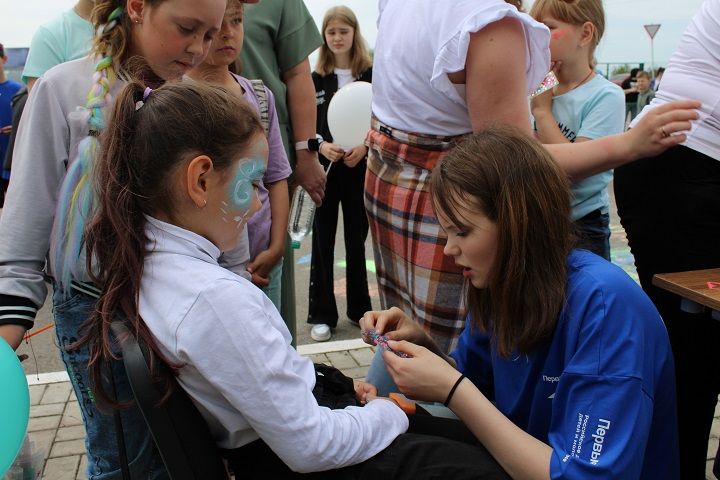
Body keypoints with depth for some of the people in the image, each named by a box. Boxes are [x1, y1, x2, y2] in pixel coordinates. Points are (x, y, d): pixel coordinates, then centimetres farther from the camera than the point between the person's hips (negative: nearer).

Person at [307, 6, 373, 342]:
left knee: (356, 239, 9)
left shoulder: (371, 75, 2)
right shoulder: (315, 80, 5)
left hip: (360, 167, 0)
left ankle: (359, 308, 23)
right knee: (323, 242, 3)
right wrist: (322, 146, -15)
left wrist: (364, 147, -15)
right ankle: (322, 314, 11)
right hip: (325, 168, 0)